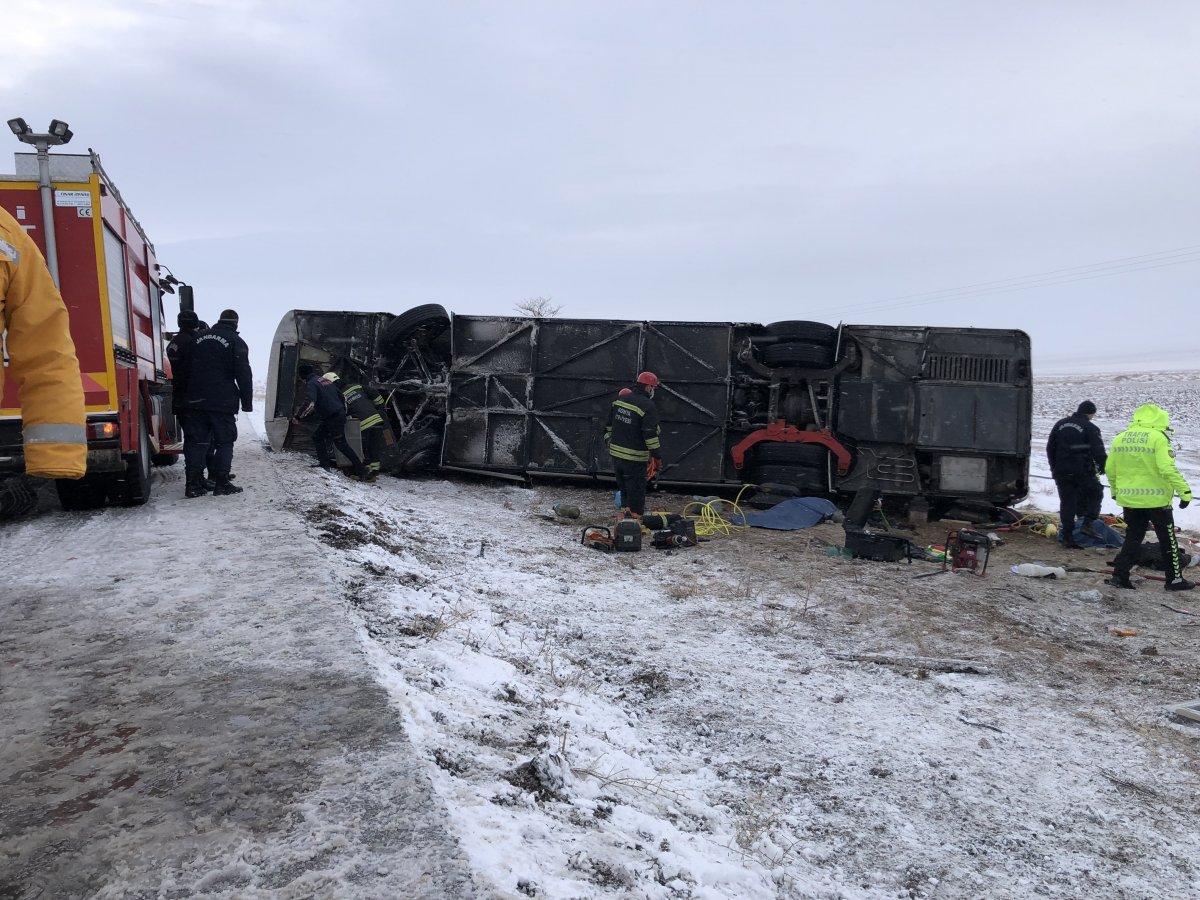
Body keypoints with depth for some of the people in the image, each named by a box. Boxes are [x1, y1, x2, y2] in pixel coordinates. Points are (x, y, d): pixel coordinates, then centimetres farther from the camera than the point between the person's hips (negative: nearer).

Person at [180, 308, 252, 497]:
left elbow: (184, 369, 16)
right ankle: (221, 483, 0)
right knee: (224, 442, 3)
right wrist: (247, 402, -2)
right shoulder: (236, 342, -1)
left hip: (195, 401, 5)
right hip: (223, 402, -4)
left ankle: (193, 483, 5)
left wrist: (190, 394, 20)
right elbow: (244, 374, -6)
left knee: (196, 441, 7)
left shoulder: (198, 339, 14)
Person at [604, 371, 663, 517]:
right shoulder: (648, 406, -16)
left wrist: (609, 442, 26)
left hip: (616, 454, 7)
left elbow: (608, 426, 14)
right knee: (636, 491, 4)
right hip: (635, 459, -7)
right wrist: (657, 456, -13)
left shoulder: (619, 400, 6)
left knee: (623, 488, 20)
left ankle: (626, 510, 30)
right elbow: (651, 435, -19)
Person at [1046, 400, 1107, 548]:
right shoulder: (1090, 428, -6)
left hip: (1061, 473, 5)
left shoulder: (1060, 424, 11)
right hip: (1083, 472, -4)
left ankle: (1067, 537, 5)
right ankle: (1087, 523, 4)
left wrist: (1054, 467, 25)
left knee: (1067, 502, 7)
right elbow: (1099, 452, -10)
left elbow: (1050, 448, 17)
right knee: (1095, 493, 18)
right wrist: (1102, 468, 7)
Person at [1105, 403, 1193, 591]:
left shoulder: (1120, 438, 6)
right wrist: (1185, 491, -16)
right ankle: (1174, 579, 19)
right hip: (1156, 499, -5)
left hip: (1129, 499, 5)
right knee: (1168, 540, 11)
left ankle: (1120, 575, 8)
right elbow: (1167, 468, -21)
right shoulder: (1158, 438, -12)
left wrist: (1115, 491, 23)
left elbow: (1110, 469, 10)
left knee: (1133, 537, 15)